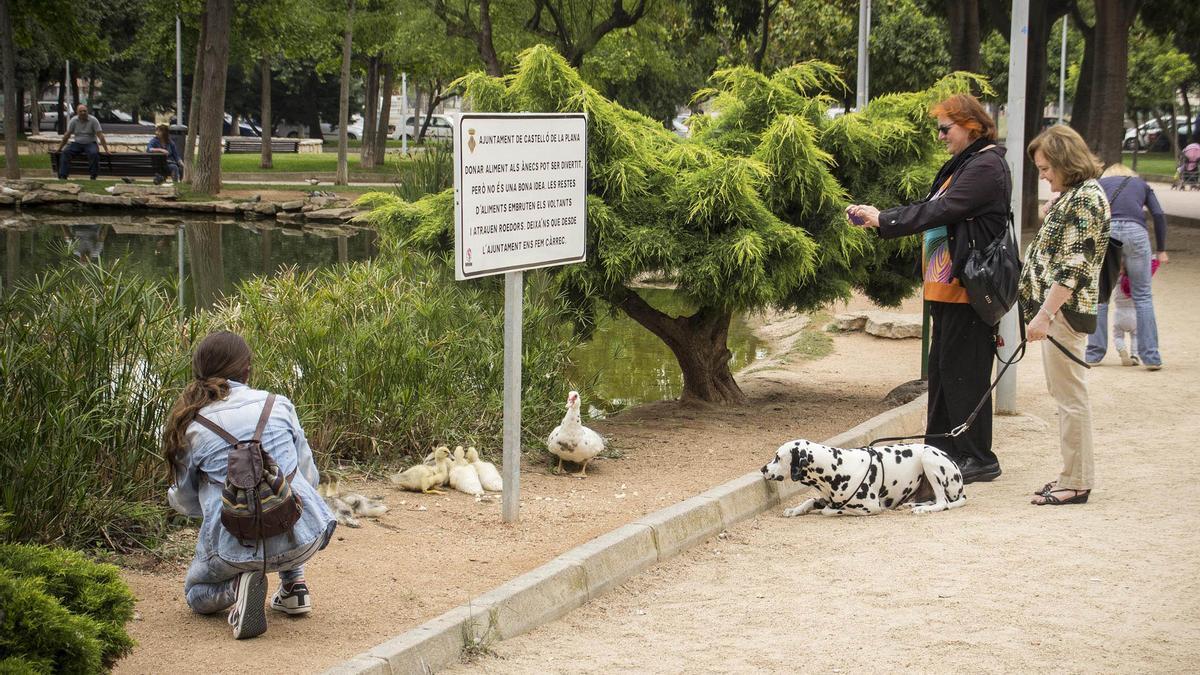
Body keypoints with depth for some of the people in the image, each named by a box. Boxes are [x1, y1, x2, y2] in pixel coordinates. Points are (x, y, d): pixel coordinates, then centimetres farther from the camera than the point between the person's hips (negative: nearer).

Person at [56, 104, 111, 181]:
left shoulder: (93, 120, -8)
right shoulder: (74, 120, 0)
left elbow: (100, 135, -11)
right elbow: (67, 135, 5)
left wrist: (106, 150, -17)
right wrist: (59, 148, 4)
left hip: (90, 143, -3)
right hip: (77, 143, 3)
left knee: (94, 153, -35)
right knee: (65, 153, -23)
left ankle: (93, 176, -24)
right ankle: (63, 176, -23)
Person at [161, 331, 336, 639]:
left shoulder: (189, 427, -1)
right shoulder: (279, 405, 3)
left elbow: (187, 502, 12)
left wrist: (172, 495, 37)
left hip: (236, 547, -2)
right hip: (303, 541, 2)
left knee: (197, 596, 30)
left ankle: (239, 585, -4)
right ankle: (294, 584, 22)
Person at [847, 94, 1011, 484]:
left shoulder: (985, 167, -14)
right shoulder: (966, 163, 19)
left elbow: (940, 210, -22)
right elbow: (934, 209, 16)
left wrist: (884, 220, -18)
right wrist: (879, 218, 4)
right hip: (949, 287, 11)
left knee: (963, 370, -6)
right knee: (942, 367, 13)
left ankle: (978, 459, 0)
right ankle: (942, 451, 20)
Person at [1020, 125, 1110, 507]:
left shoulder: (1085, 198, -14)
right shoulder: (1072, 195, 17)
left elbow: (1072, 267, -20)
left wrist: (1044, 314, -22)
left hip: (1065, 310, -10)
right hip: (1056, 308, 10)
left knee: (1070, 395, -6)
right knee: (1063, 393, 12)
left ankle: (1077, 483, -2)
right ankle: (1073, 476, 18)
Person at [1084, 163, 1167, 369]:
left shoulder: (1100, 183, 27)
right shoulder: (1141, 184, 28)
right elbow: (1159, 215, 13)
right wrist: (1161, 250, 16)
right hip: (1135, 231, 0)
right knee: (1142, 296, 5)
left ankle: (1094, 353, 13)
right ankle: (1150, 357, 1)